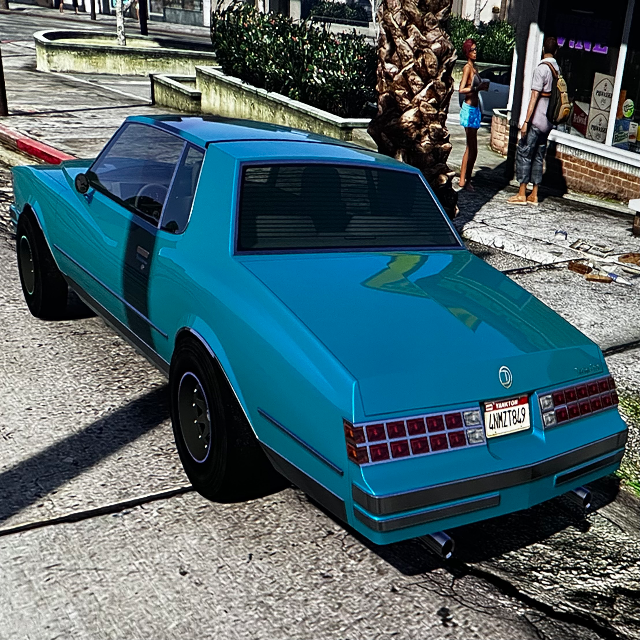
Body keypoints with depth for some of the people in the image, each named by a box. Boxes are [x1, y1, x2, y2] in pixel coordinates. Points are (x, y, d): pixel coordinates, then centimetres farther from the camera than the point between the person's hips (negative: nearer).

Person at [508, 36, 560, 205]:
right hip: (548, 122, 7)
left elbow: (534, 97, -17)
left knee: (523, 153, -1)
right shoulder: (557, 69, 10)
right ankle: (534, 195, 11)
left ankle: (522, 194, -2)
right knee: (538, 156, 10)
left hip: (536, 120, -7)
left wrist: (526, 121, -16)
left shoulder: (541, 69, -12)